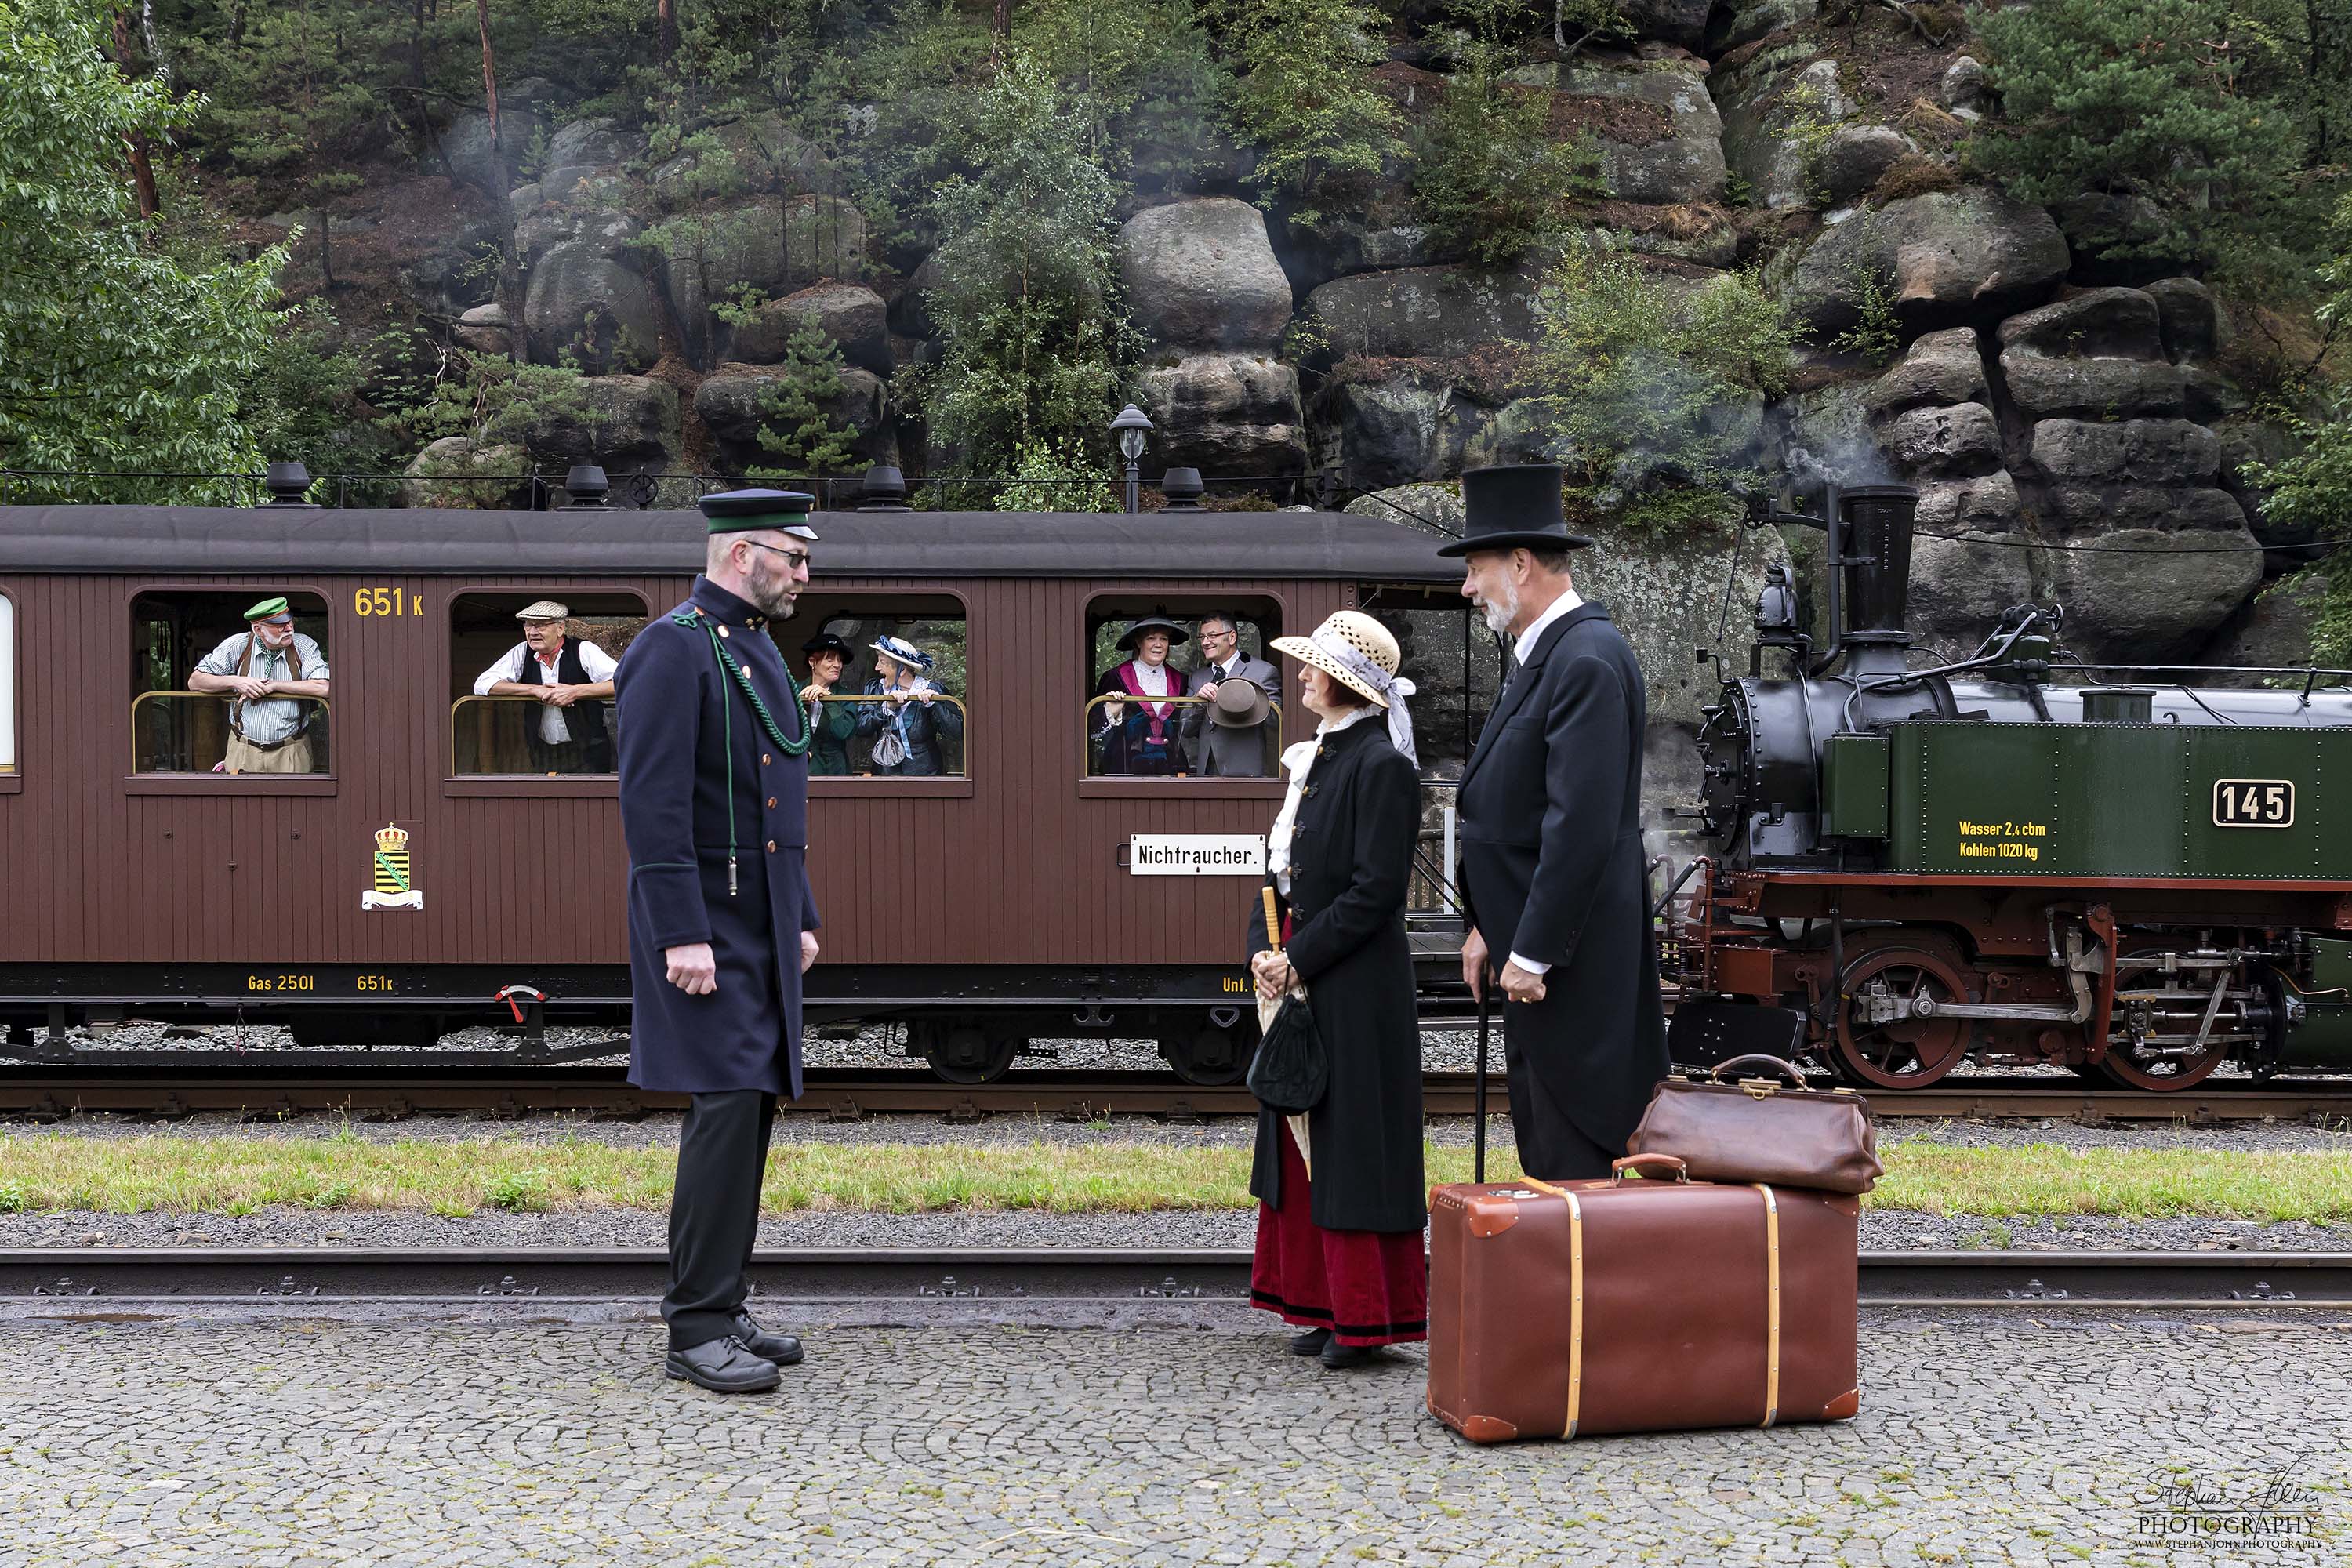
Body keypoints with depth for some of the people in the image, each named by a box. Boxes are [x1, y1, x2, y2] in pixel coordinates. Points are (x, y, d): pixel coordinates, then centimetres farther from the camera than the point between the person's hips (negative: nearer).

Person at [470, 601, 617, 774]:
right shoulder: (523, 652, 0)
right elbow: (482, 685, -7)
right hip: (543, 752, 3)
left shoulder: (583, 650, -9)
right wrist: (536, 690, -16)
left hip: (587, 752, -3)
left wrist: (575, 691, -28)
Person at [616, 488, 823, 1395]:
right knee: (728, 1104, -12)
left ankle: (719, 1310, 16)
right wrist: (683, 935, -24)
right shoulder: (672, 649, -13)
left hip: (761, 926, 9)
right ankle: (698, 1329, -6)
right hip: (704, 927, -9)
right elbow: (654, 802, -20)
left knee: (752, 1104, 9)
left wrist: (801, 916, 18)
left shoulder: (758, 652, 16)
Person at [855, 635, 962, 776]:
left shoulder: (932, 691, -2)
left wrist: (934, 705, -20)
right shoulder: (874, 689, 7)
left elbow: (957, 731, -10)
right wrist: (887, 707, -15)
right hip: (884, 772, 2)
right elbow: (860, 728, -4)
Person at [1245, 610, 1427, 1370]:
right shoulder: (1312, 760, 14)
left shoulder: (1381, 766, -13)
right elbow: (1280, 866, 15)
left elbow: (1374, 891, -18)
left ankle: (1368, 1320, 6)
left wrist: (1296, 959, -17)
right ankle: (1324, 1303, 21)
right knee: (1303, 1139, 12)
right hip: (1298, 981, 9)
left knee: (1357, 1149, -2)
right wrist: (1264, 950, 1)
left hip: (1356, 991, -9)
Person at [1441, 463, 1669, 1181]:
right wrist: (1485, 926, 13)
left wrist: (1533, 954, -21)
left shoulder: (1587, 659, -18)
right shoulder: (1544, 655, 14)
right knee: (1541, 1155, 17)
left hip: (1569, 961, -10)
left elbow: (1582, 823, -24)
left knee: (1570, 1159, -3)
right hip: (1531, 950, 10)